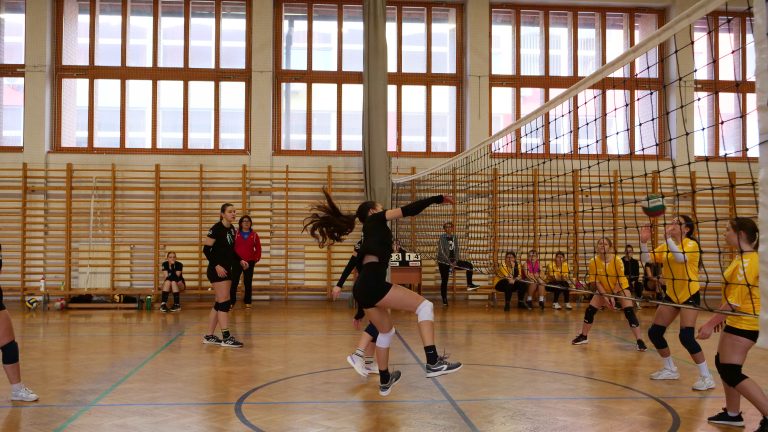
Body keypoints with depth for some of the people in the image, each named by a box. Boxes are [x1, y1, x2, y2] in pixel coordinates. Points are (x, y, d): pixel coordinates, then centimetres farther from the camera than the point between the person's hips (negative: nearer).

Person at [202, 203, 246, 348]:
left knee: (219, 303, 11)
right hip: (217, 270, -8)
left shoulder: (232, 229, 10)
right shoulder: (216, 228, -13)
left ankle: (209, 336, 18)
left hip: (227, 270, 8)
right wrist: (217, 265, -22)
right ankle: (226, 337, -7)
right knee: (224, 302, -9)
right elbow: (206, 249, -14)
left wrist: (240, 261, 4)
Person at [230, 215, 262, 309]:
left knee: (248, 283, 6)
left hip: (249, 263, 1)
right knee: (234, 282, 0)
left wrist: (256, 258, -4)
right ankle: (231, 302, 9)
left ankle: (247, 302, 14)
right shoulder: (235, 234, 1)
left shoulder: (254, 235, 4)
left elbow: (258, 248, 5)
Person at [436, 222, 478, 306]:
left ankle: (469, 285, -10)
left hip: (453, 260, 5)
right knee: (444, 280, -3)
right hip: (444, 262, -4)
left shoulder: (454, 237, 6)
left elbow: (457, 250, 2)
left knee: (469, 265, -10)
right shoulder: (442, 238, -8)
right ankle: (444, 300, 6)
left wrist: (455, 261, -13)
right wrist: (450, 263, -19)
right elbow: (442, 251, -14)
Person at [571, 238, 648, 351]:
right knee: (590, 310, -2)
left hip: (620, 288, -3)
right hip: (603, 289, 3)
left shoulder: (617, 260, -25)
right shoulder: (593, 262, -18)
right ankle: (583, 336, 16)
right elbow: (596, 281, -14)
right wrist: (605, 297, -20)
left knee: (629, 312, -18)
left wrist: (613, 296, -23)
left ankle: (639, 340, -12)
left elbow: (620, 280, -19)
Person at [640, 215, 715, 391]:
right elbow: (646, 259, -7)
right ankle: (670, 369, 26)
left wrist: (668, 238, -41)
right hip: (671, 295, 7)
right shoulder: (665, 246, 6)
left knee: (686, 336, -18)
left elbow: (681, 258, -33)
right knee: (654, 333, 7)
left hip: (689, 295, -7)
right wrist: (644, 241, -22)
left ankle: (706, 377, -4)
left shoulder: (691, 244, -12)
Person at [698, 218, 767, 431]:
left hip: (743, 325, -10)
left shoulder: (747, 261, -21)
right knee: (723, 364, 17)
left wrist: (711, 324, -21)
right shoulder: (741, 258, 9)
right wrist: (721, 317, 25)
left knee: (731, 373, -7)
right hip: (735, 322, 10)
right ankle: (733, 414, 27)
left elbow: (735, 301, -24)